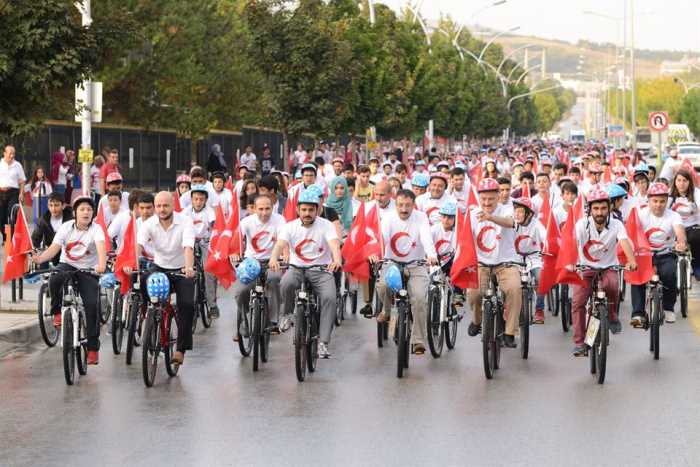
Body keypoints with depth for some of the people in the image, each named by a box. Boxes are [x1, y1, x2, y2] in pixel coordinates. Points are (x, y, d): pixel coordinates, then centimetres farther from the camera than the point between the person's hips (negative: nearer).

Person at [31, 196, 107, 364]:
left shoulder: (96, 229, -12)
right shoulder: (66, 227, -6)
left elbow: (101, 247, -31)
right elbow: (54, 248, -17)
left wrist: (102, 265, -52)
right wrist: (39, 259, -37)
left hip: (88, 270, -1)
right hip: (67, 265, 1)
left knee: (92, 305, -15)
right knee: (54, 280, -34)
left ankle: (93, 347, -5)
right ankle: (57, 311, -7)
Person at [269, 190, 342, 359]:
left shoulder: (326, 225, -4)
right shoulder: (290, 227, -1)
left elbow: (334, 244, -21)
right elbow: (280, 244, -19)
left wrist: (337, 259, -45)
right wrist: (273, 258, -42)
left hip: (321, 270, -1)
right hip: (297, 268, 1)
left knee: (329, 298, -26)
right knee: (286, 283, -34)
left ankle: (323, 343, -22)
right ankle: (287, 314, -4)